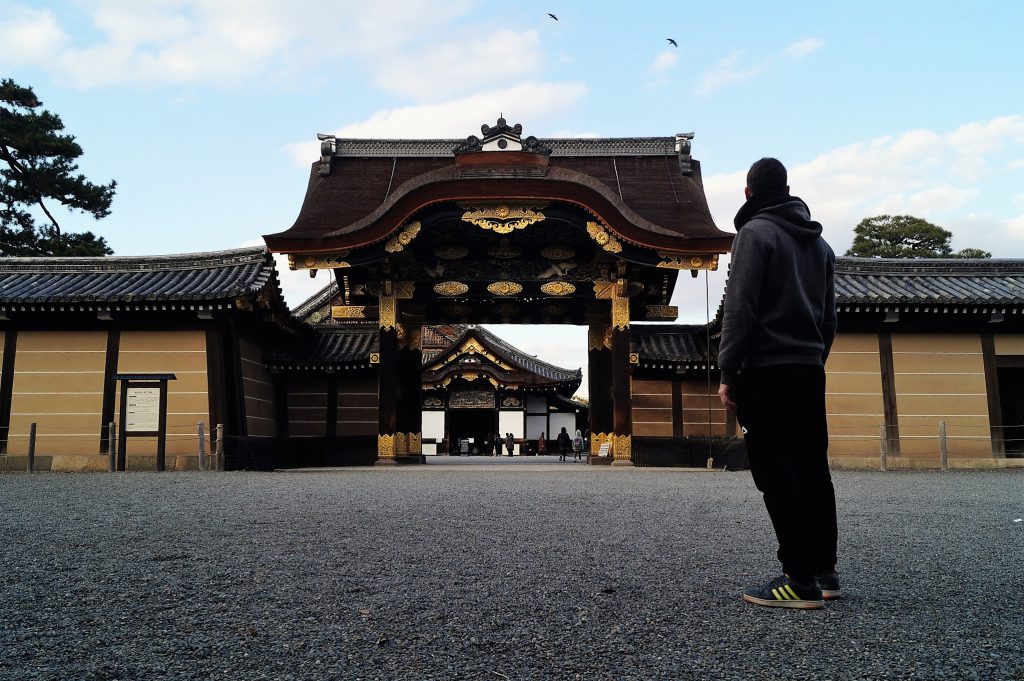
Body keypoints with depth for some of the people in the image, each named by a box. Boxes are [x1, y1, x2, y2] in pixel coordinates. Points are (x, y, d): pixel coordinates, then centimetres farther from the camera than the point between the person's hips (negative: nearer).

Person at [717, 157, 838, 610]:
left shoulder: (755, 232, -5)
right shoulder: (819, 242, 19)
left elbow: (739, 309, -14)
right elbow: (829, 317, 18)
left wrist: (728, 373, -12)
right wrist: (815, 361, 21)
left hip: (767, 370, -8)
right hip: (811, 371, 8)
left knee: (777, 475, -7)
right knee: (813, 471, 11)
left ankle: (801, 580, -7)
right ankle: (825, 572, 16)